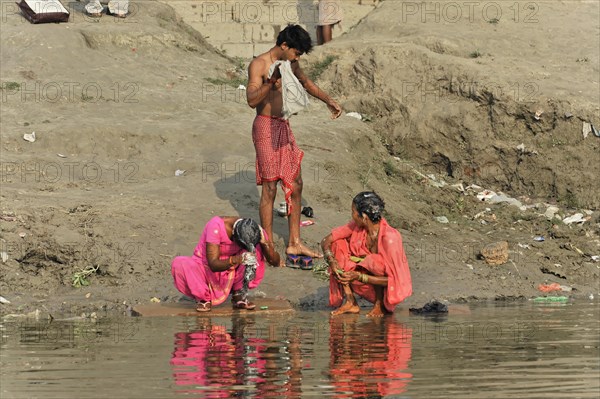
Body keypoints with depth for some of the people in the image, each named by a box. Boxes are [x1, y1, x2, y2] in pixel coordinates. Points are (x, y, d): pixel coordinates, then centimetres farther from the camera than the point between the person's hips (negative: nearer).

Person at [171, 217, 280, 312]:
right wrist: (237, 260, -50)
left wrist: (264, 242, -34)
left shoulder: (254, 230, -16)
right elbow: (213, 265, -33)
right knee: (178, 264, -34)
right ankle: (203, 298, -10)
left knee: (257, 251, -21)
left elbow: (275, 261, -15)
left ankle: (239, 296, -9)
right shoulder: (216, 225, -28)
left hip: (230, 276, 3)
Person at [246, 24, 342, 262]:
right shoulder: (259, 65, -14)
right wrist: (271, 82, -41)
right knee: (270, 188, -5)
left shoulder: (290, 64, 10)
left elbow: (306, 83, 30)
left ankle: (294, 243, 17)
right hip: (266, 127, -8)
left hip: (284, 127, 8)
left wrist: (328, 100, 25)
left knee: (295, 185, 9)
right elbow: (252, 100, -26)